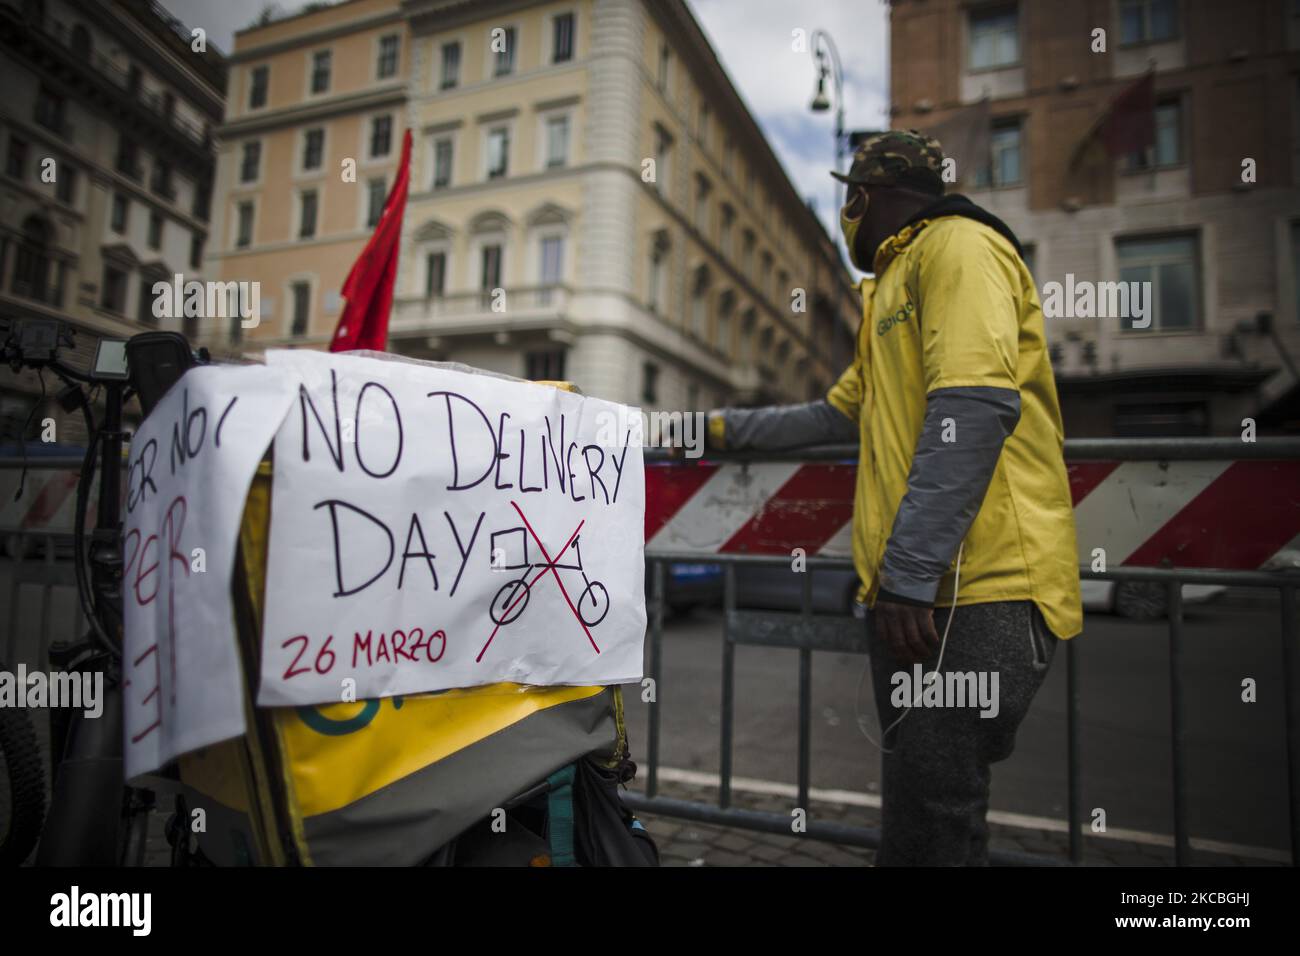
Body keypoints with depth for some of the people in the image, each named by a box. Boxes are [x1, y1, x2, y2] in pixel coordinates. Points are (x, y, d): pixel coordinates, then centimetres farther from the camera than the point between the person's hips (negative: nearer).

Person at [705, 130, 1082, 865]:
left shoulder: (957, 246, -3)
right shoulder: (897, 286, 30)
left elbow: (977, 407, -20)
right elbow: (839, 415, 36)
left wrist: (908, 577, -23)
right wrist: (729, 428, 39)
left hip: (972, 592, -10)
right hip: (917, 591, 10)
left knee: (934, 828, -5)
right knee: (918, 811, 14)